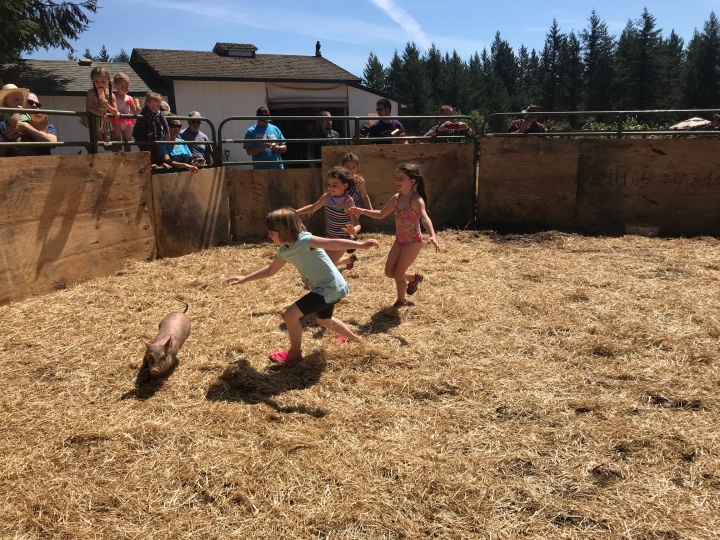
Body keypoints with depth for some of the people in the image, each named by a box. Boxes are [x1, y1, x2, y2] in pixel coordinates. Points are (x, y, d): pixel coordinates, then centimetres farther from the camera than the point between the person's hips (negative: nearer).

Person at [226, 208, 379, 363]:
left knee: (290, 314, -12)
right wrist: (245, 278, 21)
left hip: (330, 288, -10)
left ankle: (294, 352, 10)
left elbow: (332, 243, -31)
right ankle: (353, 337, 58)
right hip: (327, 288, 10)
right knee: (324, 321, 34)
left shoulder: (304, 240, -23)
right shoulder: (284, 250, 4)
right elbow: (271, 270, 19)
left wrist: (361, 245, -41)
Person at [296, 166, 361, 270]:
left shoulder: (348, 202, -27)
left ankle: (350, 258, 17)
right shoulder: (327, 197, -10)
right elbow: (313, 208, 7)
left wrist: (353, 231, -56)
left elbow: (357, 225, -33)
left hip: (342, 239, -7)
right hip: (330, 237, 7)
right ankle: (349, 258, 40)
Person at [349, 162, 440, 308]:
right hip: (399, 241, 7)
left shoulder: (416, 200, -23)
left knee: (398, 273, -1)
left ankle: (401, 301, 24)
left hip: (413, 242, -7)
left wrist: (433, 237, -58)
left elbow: (425, 219, -41)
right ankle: (414, 277, 37)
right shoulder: (396, 198, -1)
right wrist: (362, 211, -1)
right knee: (389, 272, 11)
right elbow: (381, 214, 12)